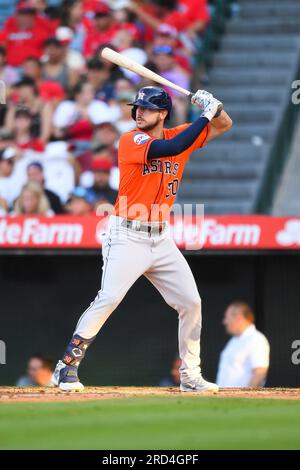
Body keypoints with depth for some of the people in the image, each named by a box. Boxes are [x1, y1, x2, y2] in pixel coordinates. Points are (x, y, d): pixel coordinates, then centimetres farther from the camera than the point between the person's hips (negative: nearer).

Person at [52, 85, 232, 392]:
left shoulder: (178, 135, 8)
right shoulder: (130, 140, -10)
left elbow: (224, 125, 14)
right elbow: (170, 148, -27)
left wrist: (214, 106, -8)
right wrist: (205, 115, -20)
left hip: (161, 239, 6)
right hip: (127, 237, -6)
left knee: (191, 302, 5)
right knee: (109, 298, -19)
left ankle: (190, 377, 17)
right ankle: (66, 367, -13)